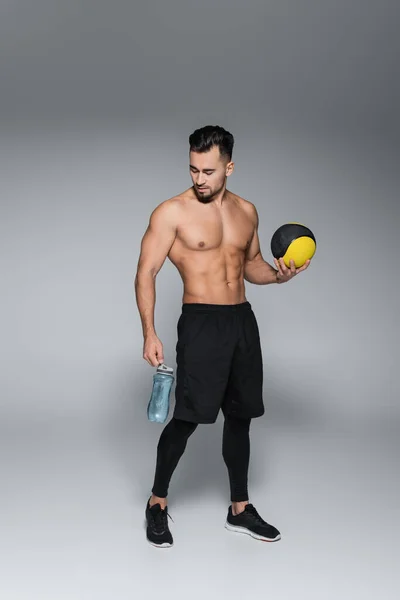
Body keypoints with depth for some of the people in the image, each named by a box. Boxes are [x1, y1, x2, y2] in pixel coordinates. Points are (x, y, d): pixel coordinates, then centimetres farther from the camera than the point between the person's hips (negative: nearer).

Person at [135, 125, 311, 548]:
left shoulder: (246, 211, 10)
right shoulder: (171, 213, -7)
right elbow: (146, 272, -8)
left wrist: (277, 275, 0)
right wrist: (149, 333, -16)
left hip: (243, 321, 6)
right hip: (201, 323, -6)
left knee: (240, 416, 12)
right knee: (188, 417, -6)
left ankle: (240, 509, 27)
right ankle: (157, 503, 16)